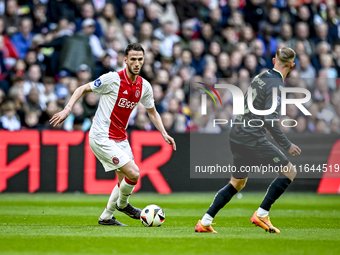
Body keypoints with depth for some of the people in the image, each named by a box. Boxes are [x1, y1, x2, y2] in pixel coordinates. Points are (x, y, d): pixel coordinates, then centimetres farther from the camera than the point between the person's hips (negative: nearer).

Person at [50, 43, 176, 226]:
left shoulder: (144, 86, 3)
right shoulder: (113, 79, -16)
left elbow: (152, 112, 19)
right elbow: (83, 89, -7)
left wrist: (164, 133, 8)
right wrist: (67, 109, -19)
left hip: (120, 139, 8)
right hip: (102, 138, -8)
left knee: (126, 179, 9)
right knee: (133, 173, -15)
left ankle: (106, 217, 24)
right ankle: (122, 204, 13)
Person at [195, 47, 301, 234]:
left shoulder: (261, 77, 11)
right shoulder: (276, 85, -15)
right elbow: (269, 120, -22)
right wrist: (287, 145, -16)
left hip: (237, 135, 9)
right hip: (252, 139, -9)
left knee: (237, 183, 20)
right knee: (289, 171, 1)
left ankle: (205, 222, 17)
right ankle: (261, 214, 0)